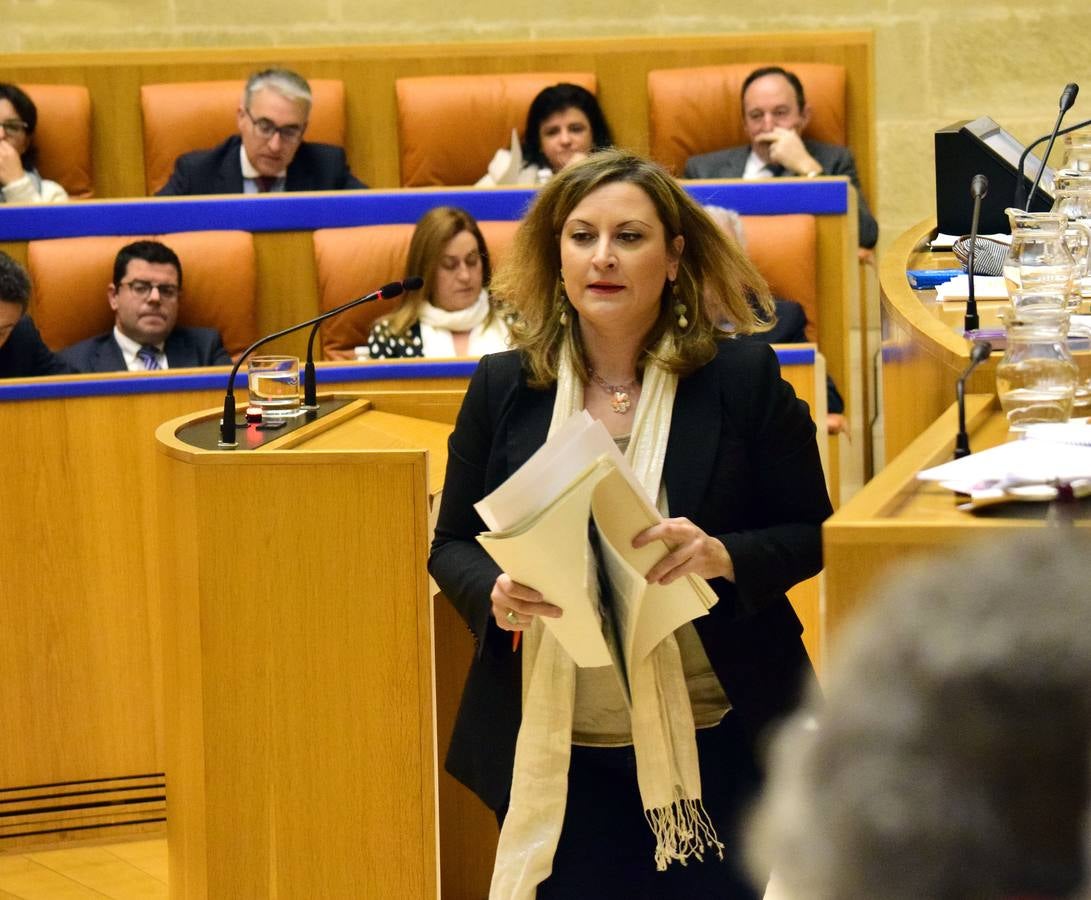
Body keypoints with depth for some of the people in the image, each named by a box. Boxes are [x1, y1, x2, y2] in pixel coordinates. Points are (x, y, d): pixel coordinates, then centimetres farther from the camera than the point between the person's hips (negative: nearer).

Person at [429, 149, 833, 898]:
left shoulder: (743, 378, -2)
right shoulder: (503, 387, 3)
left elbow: (810, 536, 1)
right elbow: (452, 545, 9)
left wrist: (723, 556, -20)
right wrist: (495, 594, -13)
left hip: (715, 743, -1)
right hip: (554, 750, 1)